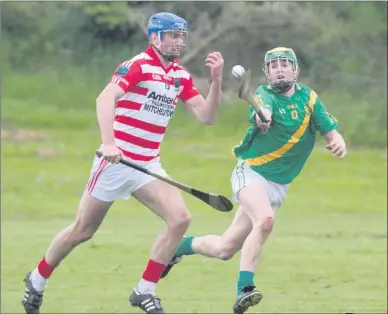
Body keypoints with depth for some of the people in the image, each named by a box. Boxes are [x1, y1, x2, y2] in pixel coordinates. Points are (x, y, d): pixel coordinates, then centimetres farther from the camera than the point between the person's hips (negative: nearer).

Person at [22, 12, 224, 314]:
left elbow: (206, 116, 6)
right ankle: (37, 279, 29)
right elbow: (105, 99, -27)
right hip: (116, 162, -6)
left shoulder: (181, 76, 9)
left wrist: (216, 79, -9)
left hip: (148, 166, 6)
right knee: (82, 231, 5)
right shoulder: (136, 66, -13)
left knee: (180, 219, -15)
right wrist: (108, 142, -40)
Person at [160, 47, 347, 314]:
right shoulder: (264, 95, -13)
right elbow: (262, 111, -37)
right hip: (251, 172, -5)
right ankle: (244, 289, -31)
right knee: (265, 220, -34)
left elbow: (330, 130, -3)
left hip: (279, 184, 5)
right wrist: (262, 117, -61)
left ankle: (180, 246, 28)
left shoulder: (309, 98, 2)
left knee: (225, 249, 3)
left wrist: (338, 142, -28)